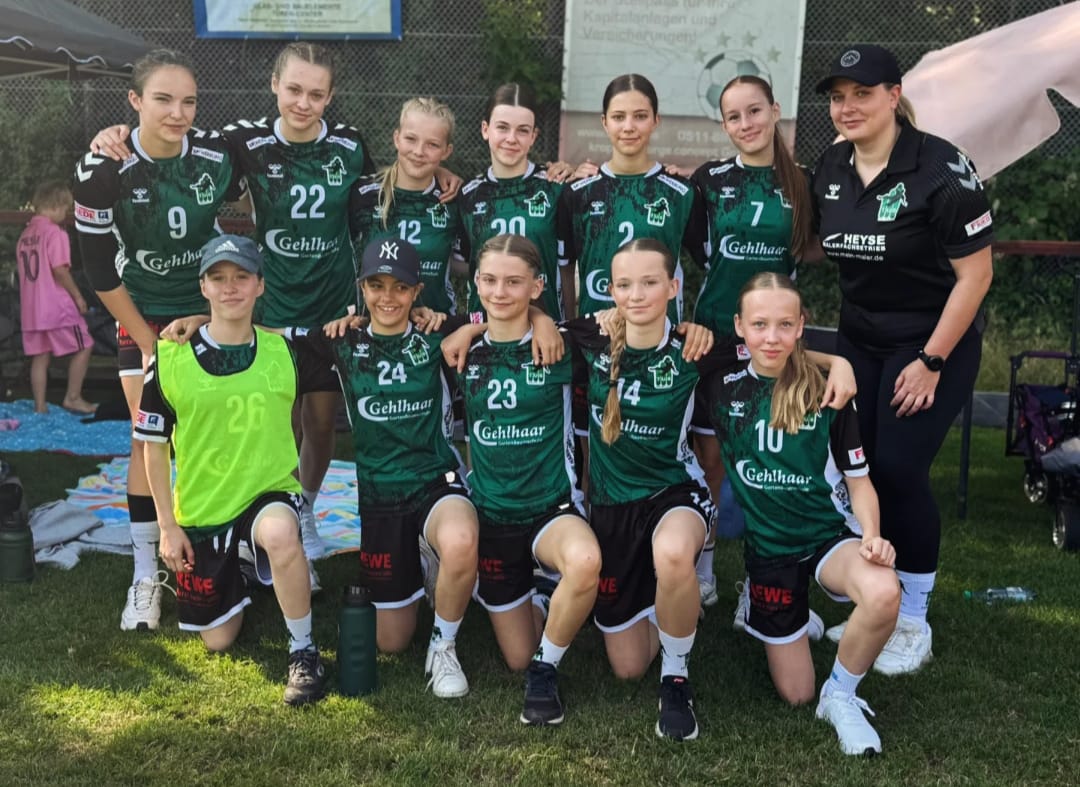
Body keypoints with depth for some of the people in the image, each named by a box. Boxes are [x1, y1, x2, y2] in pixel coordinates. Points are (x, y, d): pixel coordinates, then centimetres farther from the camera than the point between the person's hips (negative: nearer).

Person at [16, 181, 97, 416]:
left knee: (40, 356, 10)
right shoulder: (55, 232, -12)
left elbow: (24, 270, 16)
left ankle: (40, 406, 11)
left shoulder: (25, 234, 13)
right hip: (57, 306, -8)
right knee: (83, 347, 5)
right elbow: (59, 269, -19)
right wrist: (77, 295, -11)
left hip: (31, 308, 8)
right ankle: (73, 398, 5)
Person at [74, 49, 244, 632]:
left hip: (213, 311, 1)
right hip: (144, 317, -1)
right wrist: (149, 341, -8)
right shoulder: (102, 171, -18)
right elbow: (100, 267, -11)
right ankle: (145, 575, 7)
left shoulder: (220, 155, -15)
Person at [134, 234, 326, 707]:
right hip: (200, 508, 1)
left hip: (270, 491, -1)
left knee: (280, 534, -39)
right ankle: (232, 576, 43)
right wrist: (167, 525, -2)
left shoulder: (282, 349, -6)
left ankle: (303, 651, -18)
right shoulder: (170, 358, -8)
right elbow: (154, 444, -1)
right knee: (218, 640, 10)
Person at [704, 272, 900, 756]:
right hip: (768, 547, 2)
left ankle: (841, 695, -9)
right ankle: (792, 620, 39)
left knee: (883, 593, -38)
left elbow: (858, 479, -4)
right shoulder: (722, 386, -7)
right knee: (795, 693, 5)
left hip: (830, 534, -1)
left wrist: (871, 535, -21)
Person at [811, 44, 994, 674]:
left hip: (937, 341, -5)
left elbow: (976, 274, -16)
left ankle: (914, 623, 9)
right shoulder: (831, 168, -1)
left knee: (899, 469, -9)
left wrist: (931, 361, -17)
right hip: (860, 339, 6)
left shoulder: (942, 168, -19)